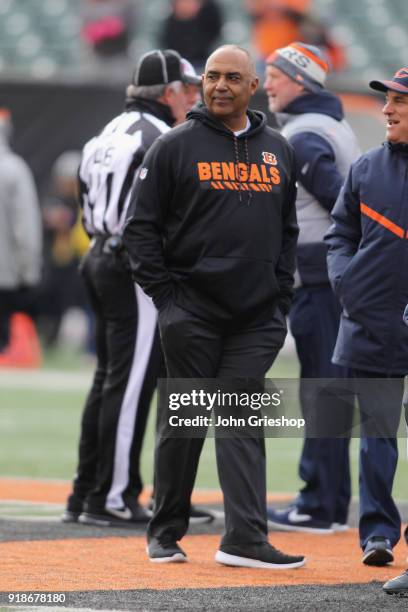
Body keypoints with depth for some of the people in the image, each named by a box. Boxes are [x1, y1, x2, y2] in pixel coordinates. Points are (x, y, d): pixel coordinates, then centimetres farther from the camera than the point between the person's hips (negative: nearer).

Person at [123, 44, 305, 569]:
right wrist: (163, 292, -7)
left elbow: (287, 229, 20)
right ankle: (165, 534, 14)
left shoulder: (276, 151, 14)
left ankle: (245, 538, -8)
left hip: (257, 318, 3)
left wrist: (280, 294, 9)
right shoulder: (174, 147, 0)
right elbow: (141, 226, 0)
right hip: (192, 312, -3)